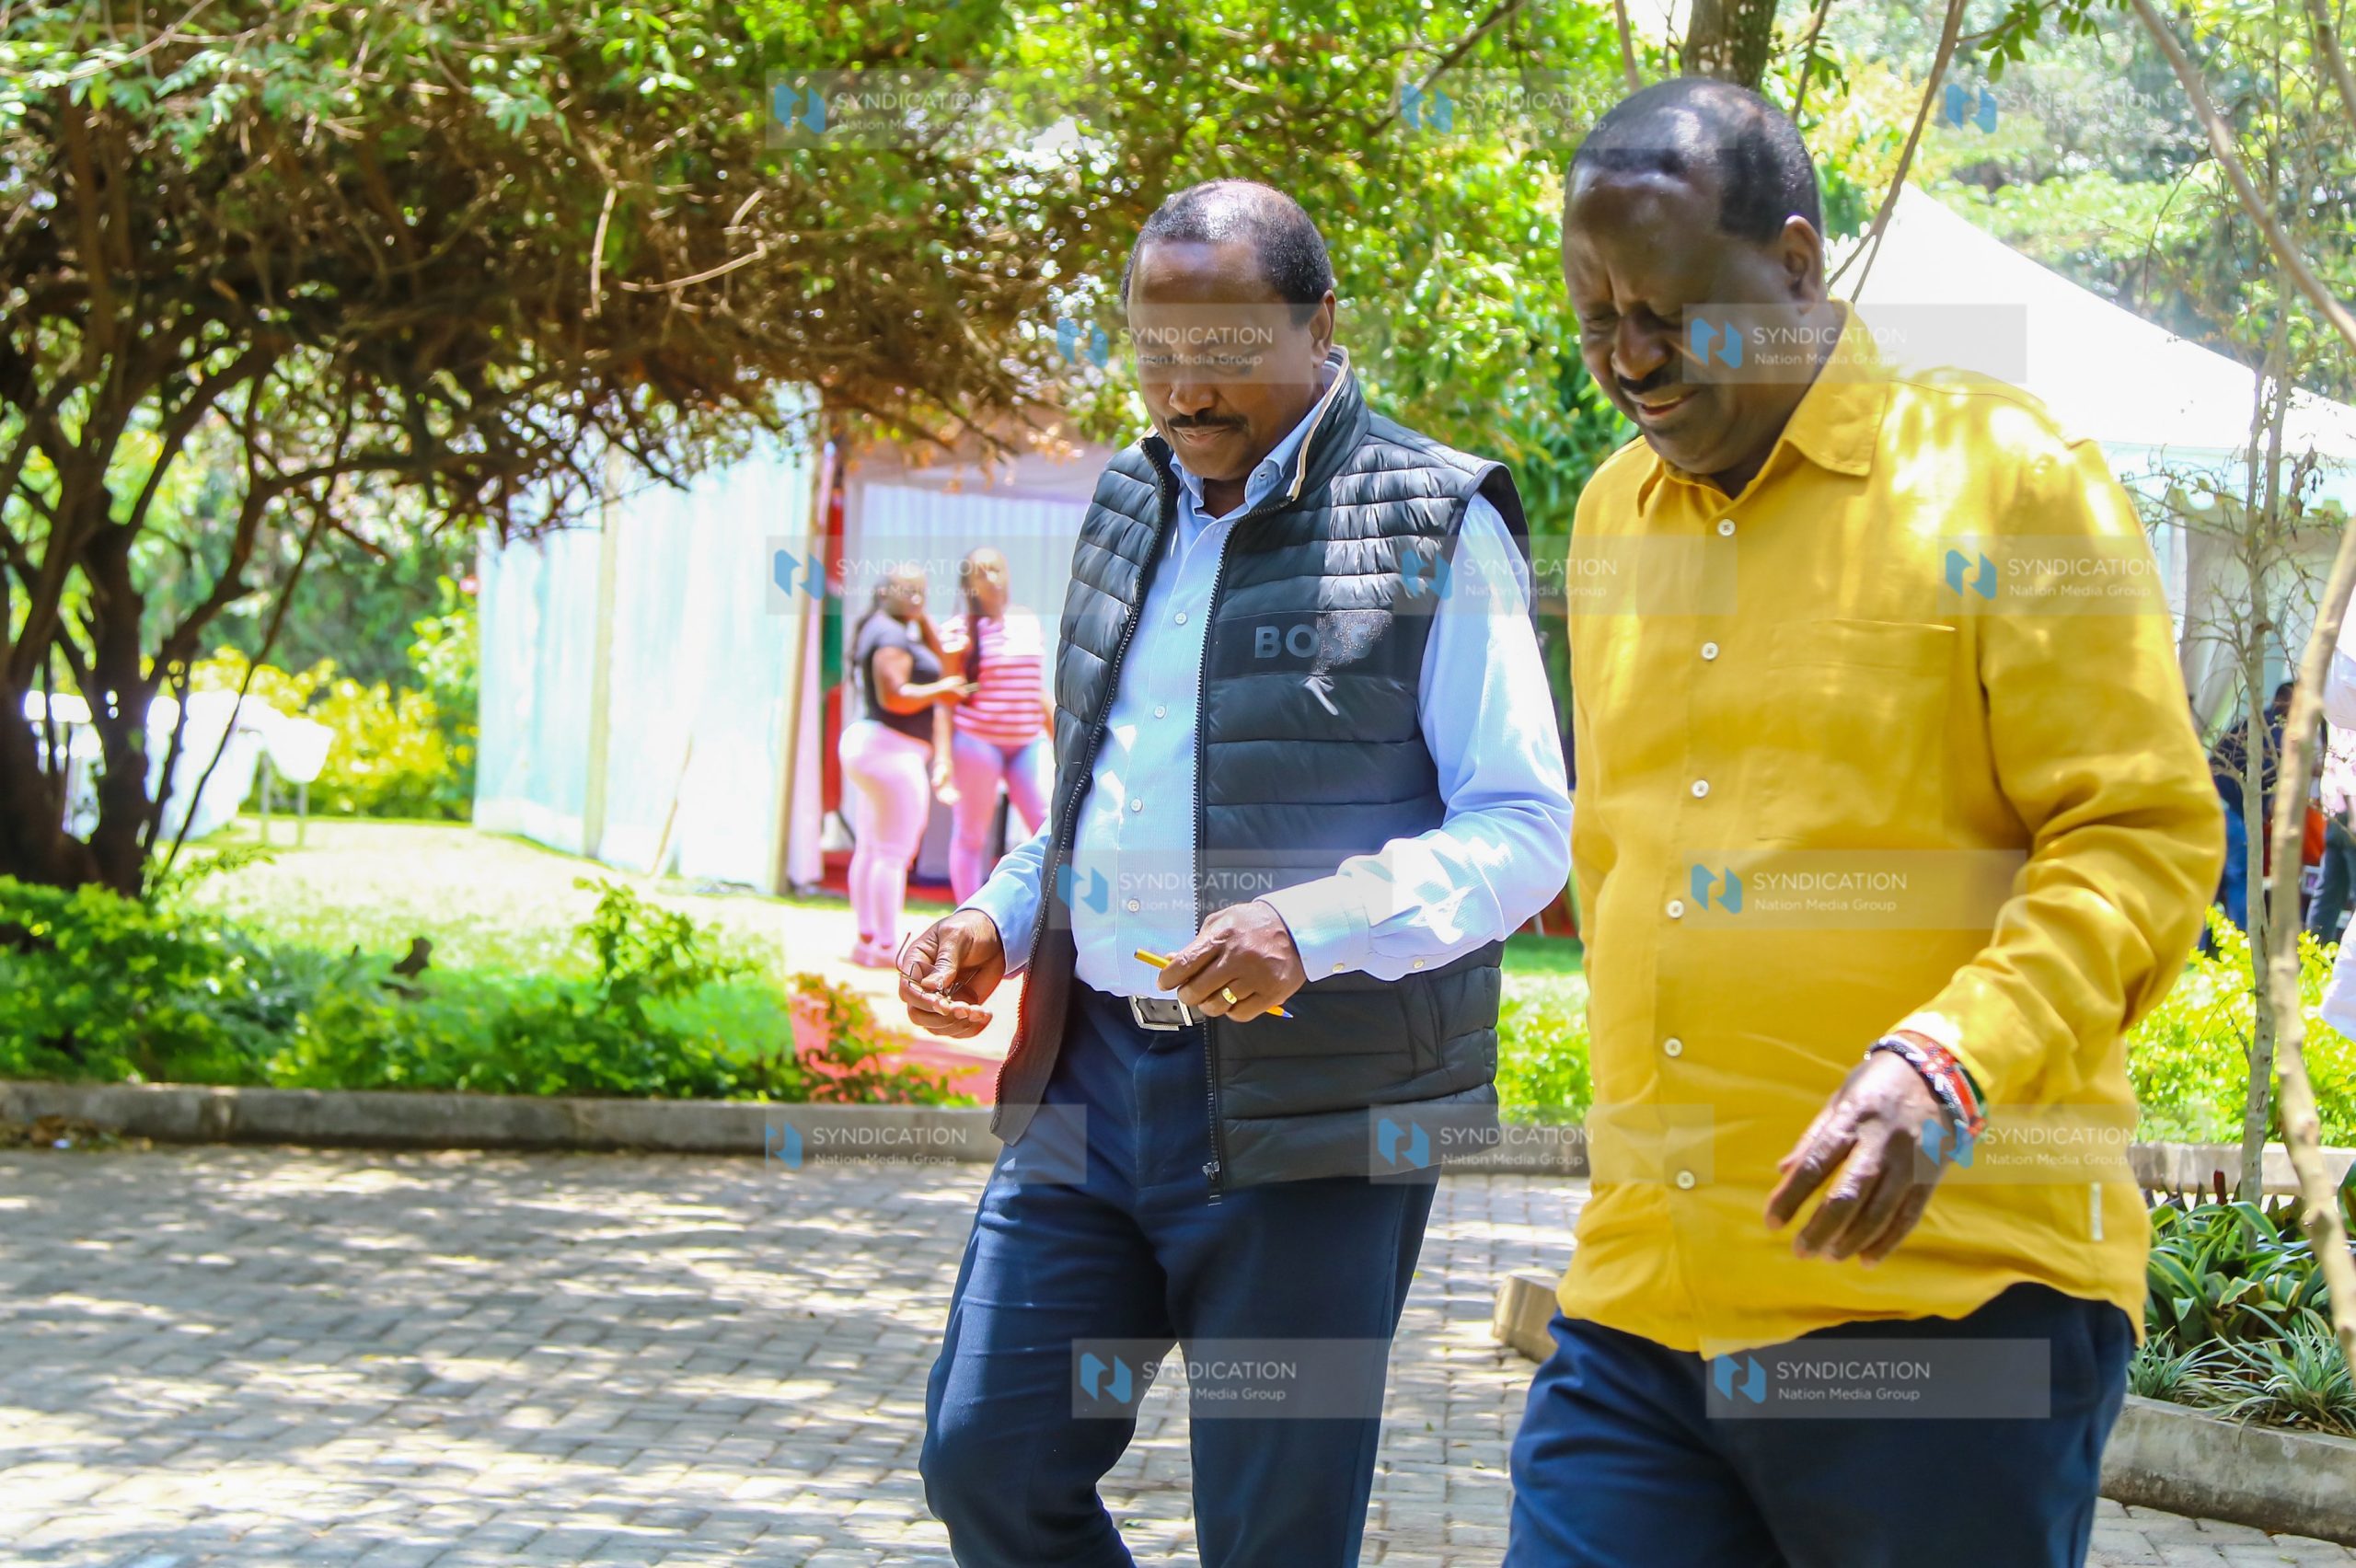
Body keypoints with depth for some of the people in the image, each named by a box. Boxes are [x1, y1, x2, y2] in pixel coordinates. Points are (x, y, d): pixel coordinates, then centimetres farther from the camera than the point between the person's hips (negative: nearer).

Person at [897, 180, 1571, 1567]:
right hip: (1094, 1081, 6)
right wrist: (1000, 920, 7)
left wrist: (1310, 926, -24)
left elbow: (1526, 829, -10)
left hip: (1315, 1110, -6)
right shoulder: (1132, 509, 16)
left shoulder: (1434, 529, -5)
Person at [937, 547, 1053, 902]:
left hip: (1028, 743, 5)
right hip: (977, 742, -5)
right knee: (972, 835, 5)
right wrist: (943, 756, -13)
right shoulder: (958, 630, -4)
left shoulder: (1028, 623, 12)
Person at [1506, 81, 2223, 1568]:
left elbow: (2147, 837, -7)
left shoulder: (2003, 475, -2)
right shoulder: (1614, 513, 17)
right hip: (1644, 1304, 5)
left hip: (1951, 1291, -5)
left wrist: (1954, 1061, -22)